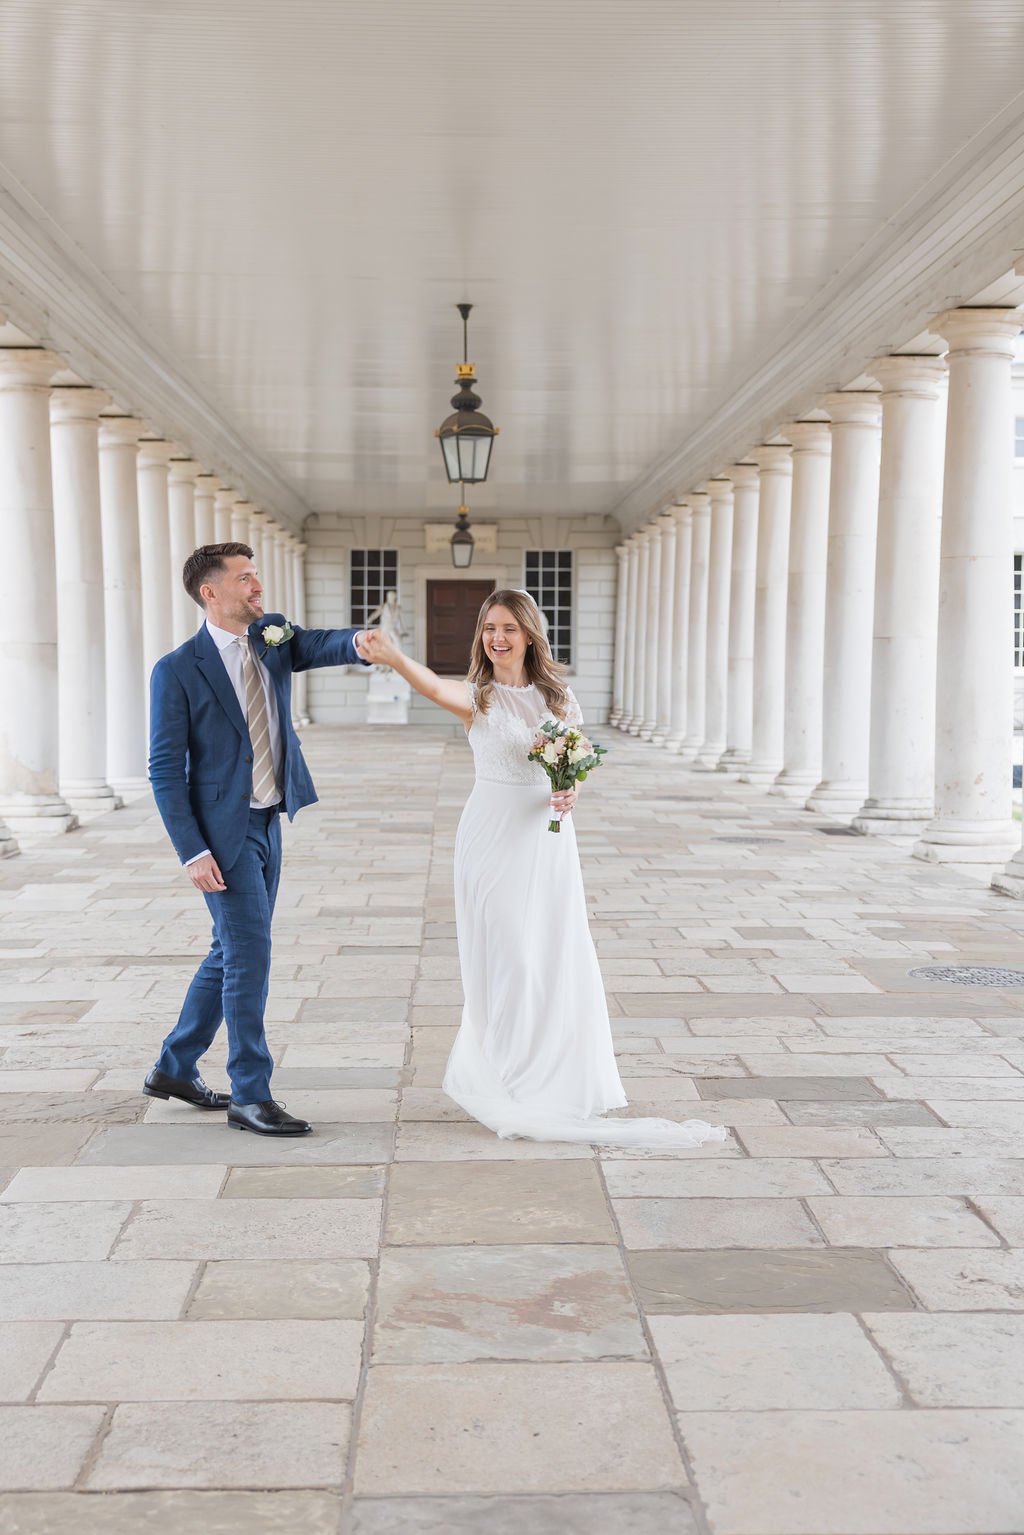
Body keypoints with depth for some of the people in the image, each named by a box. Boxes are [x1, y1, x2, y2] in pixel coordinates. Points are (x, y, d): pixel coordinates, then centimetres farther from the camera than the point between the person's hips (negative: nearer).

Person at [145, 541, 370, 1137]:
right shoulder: (178, 670, -10)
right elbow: (165, 770, -11)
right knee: (250, 955, -6)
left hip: (269, 824, 7)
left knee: (233, 953, 15)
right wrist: (193, 853, -17)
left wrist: (362, 641, -38)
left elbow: (323, 645, -14)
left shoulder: (273, 638, 6)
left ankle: (175, 1069, 31)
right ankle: (251, 1094, 6)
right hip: (223, 831, -7)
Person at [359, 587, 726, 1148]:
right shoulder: (477, 697, -5)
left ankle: (557, 1079, 23)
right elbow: (434, 687, -27)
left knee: (555, 957, 7)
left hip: (546, 839, 3)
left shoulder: (559, 696, 6)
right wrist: (392, 657, -48)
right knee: (504, 958, 0)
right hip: (492, 838, -3)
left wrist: (571, 793, -12)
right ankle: (507, 1078, 16)